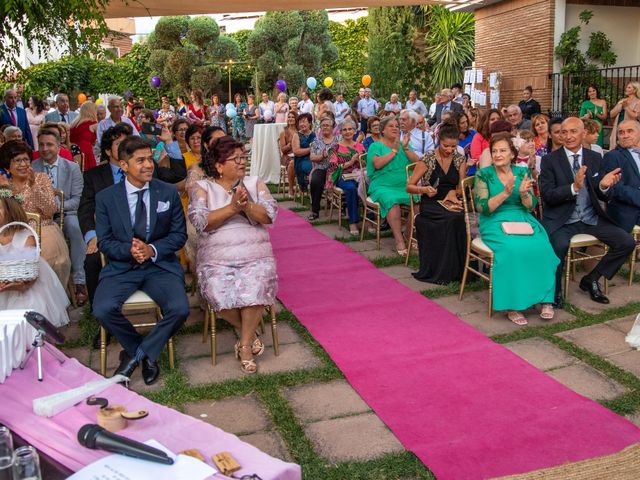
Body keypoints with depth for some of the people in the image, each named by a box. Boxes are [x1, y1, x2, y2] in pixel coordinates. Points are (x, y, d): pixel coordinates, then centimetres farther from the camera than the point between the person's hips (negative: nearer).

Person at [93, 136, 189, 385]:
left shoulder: (169, 192, 2)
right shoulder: (105, 197, 1)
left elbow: (179, 234, 3)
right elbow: (104, 241, 2)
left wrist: (152, 249, -15)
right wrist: (129, 250, -19)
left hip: (161, 265, 0)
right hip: (121, 267, 0)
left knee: (180, 309, -26)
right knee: (103, 310, -27)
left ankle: (139, 353, 3)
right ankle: (142, 352, 4)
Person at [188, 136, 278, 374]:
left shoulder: (255, 183, 13)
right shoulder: (203, 187, 7)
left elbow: (269, 216, 0)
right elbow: (200, 221, -10)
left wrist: (247, 205, -18)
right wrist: (233, 207, -17)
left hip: (256, 256, 1)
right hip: (216, 259, 0)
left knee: (254, 289, -30)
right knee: (219, 293, -29)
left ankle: (245, 345, -7)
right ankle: (249, 332, 2)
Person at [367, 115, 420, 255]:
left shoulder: (403, 144, 21)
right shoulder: (375, 146, 10)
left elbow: (418, 162, 7)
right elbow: (377, 164, -11)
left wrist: (405, 148, -4)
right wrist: (394, 150, -6)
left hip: (405, 185, 4)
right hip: (383, 186, -3)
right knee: (392, 201, -35)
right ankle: (399, 240, -31)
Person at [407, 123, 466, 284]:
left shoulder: (460, 159, 8)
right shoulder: (427, 159, -4)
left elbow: (462, 187, 12)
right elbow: (409, 187, -3)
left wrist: (454, 192, -11)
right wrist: (424, 189, -23)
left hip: (450, 203, 4)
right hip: (430, 205, -3)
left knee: (458, 217, -32)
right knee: (452, 218, -34)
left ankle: (452, 269, -20)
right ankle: (439, 271, -22)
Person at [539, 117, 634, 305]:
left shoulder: (595, 158, 8)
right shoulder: (550, 160, -3)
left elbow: (604, 197, 9)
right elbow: (547, 195, -12)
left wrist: (604, 186, -15)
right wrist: (574, 187, -27)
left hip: (591, 219, 5)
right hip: (561, 220, -4)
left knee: (627, 242, -10)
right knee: (560, 245, -34)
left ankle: (591, 279, 10)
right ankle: (554, 292, -7)